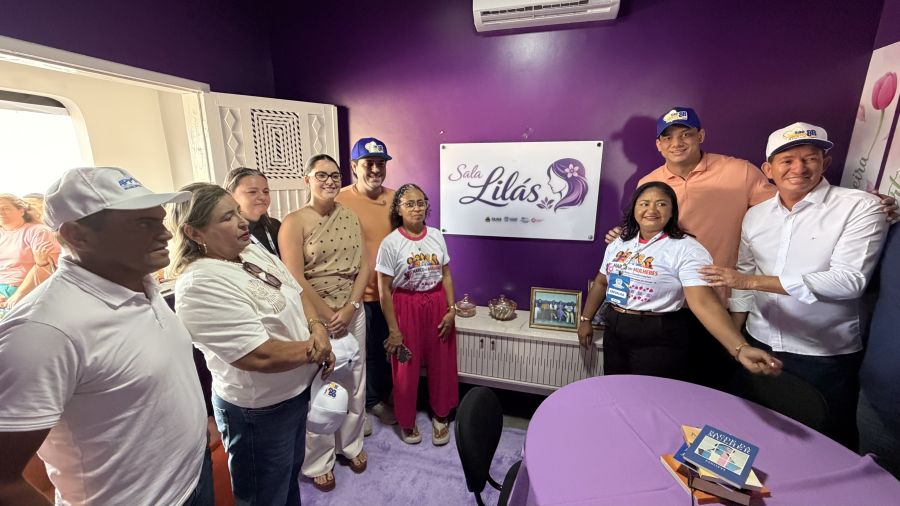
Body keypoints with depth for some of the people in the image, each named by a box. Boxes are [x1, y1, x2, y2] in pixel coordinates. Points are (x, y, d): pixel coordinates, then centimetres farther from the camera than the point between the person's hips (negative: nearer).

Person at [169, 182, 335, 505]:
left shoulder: (254, 252, 0)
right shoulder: (200, 285, -27)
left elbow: (297, 292, 7)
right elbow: (261, 356, -31)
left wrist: (317, 329, -11)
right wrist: (313, 350, -16)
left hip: (296, 390, 8)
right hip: (260, 410, -8)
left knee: (291, 475, 31)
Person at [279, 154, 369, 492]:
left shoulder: (350, 217, 6)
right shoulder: (294, 222, -8)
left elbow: (363, 265, 2)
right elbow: (295, 279, -14)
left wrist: (349, 308, -8)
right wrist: (327, 316, -12)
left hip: (353, 312, 5)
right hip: (313, 316, -4)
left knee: (354, 383, 15)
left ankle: (351, 445, 40)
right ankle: (319, 462, 32)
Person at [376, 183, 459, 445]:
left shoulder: (436, 236, 0)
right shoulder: (390, 243, -12)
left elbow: (446, 275, 6)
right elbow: (384, 290, -9)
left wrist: (451, 309, -2)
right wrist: (393, 329, -9)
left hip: (437, 304, 3)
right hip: (407, 306, -3)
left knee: (441, 363, 14)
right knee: (406, 368, 11)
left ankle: (441, 416, 38)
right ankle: (407, 421, 37)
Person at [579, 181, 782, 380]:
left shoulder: (686, 249, -12)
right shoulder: (618, 244, 6)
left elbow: (704, 302, -22)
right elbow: (601, 283, 14)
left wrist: (740, 349, -33)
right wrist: (586, 319, 13)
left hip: (659, 339, -5)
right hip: (614, 332, 6)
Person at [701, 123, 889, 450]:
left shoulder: (860, 207, -9)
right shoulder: (755, 215, 3)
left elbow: (848, 280, -20)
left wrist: (753, 281, -23)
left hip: (826, 356, -3)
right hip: (759, 346, 4)